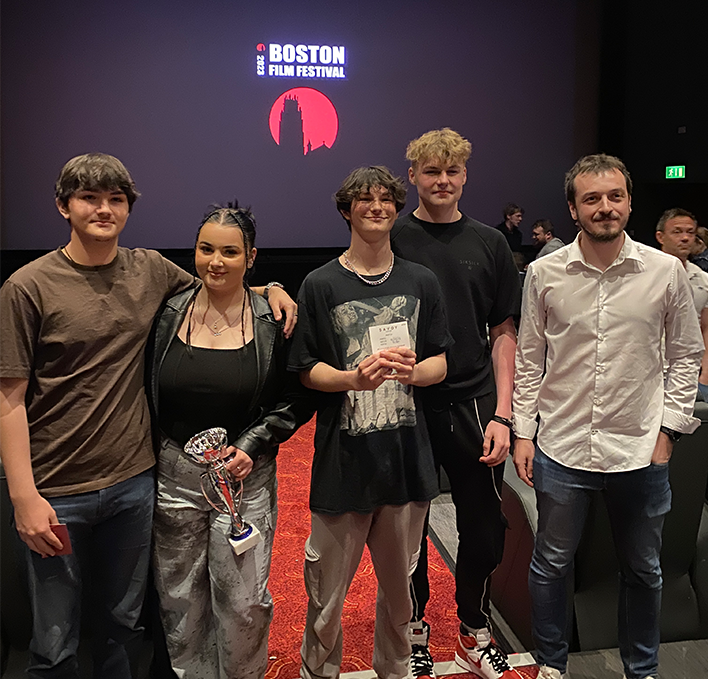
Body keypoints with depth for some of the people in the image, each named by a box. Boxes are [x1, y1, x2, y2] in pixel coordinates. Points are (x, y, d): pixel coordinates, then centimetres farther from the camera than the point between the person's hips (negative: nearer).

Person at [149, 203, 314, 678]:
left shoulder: (273, 321, -6)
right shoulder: (169, 314, 0)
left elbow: (298, 400, -1)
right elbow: (146, 396, 8)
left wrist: (252, 447, -11)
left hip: (246, 478, -2)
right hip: (174, 475, 2)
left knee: (244, 601, 6)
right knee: (180, 599, 15)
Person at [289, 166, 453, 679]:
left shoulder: (421, 282, 8)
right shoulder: (322, 285, -1)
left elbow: (440, 364, 8)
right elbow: (309, 372, -2)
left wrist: (411, 371, -15)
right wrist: (355, 377, -22)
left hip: (407, 452, 3)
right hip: (344, 456, -2)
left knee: (398, 584, 17)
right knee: (328, 589, 7)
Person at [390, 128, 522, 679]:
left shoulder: (489, 244, 6)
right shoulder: (392, 241, 0)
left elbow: (504, 334, 6)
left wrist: (502, 415, -1)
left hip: (474, 406, 2)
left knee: (485, 530, 9)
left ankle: (475, 632, 34)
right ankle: (415, 630, 34)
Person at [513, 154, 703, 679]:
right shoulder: (545, 273, -3)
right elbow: (529, 359, 3)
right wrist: (523, 432, 1)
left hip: (641, 451, 1)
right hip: (562, 448, 0)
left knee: (643, 571, 17)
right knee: (551, 564, 13)